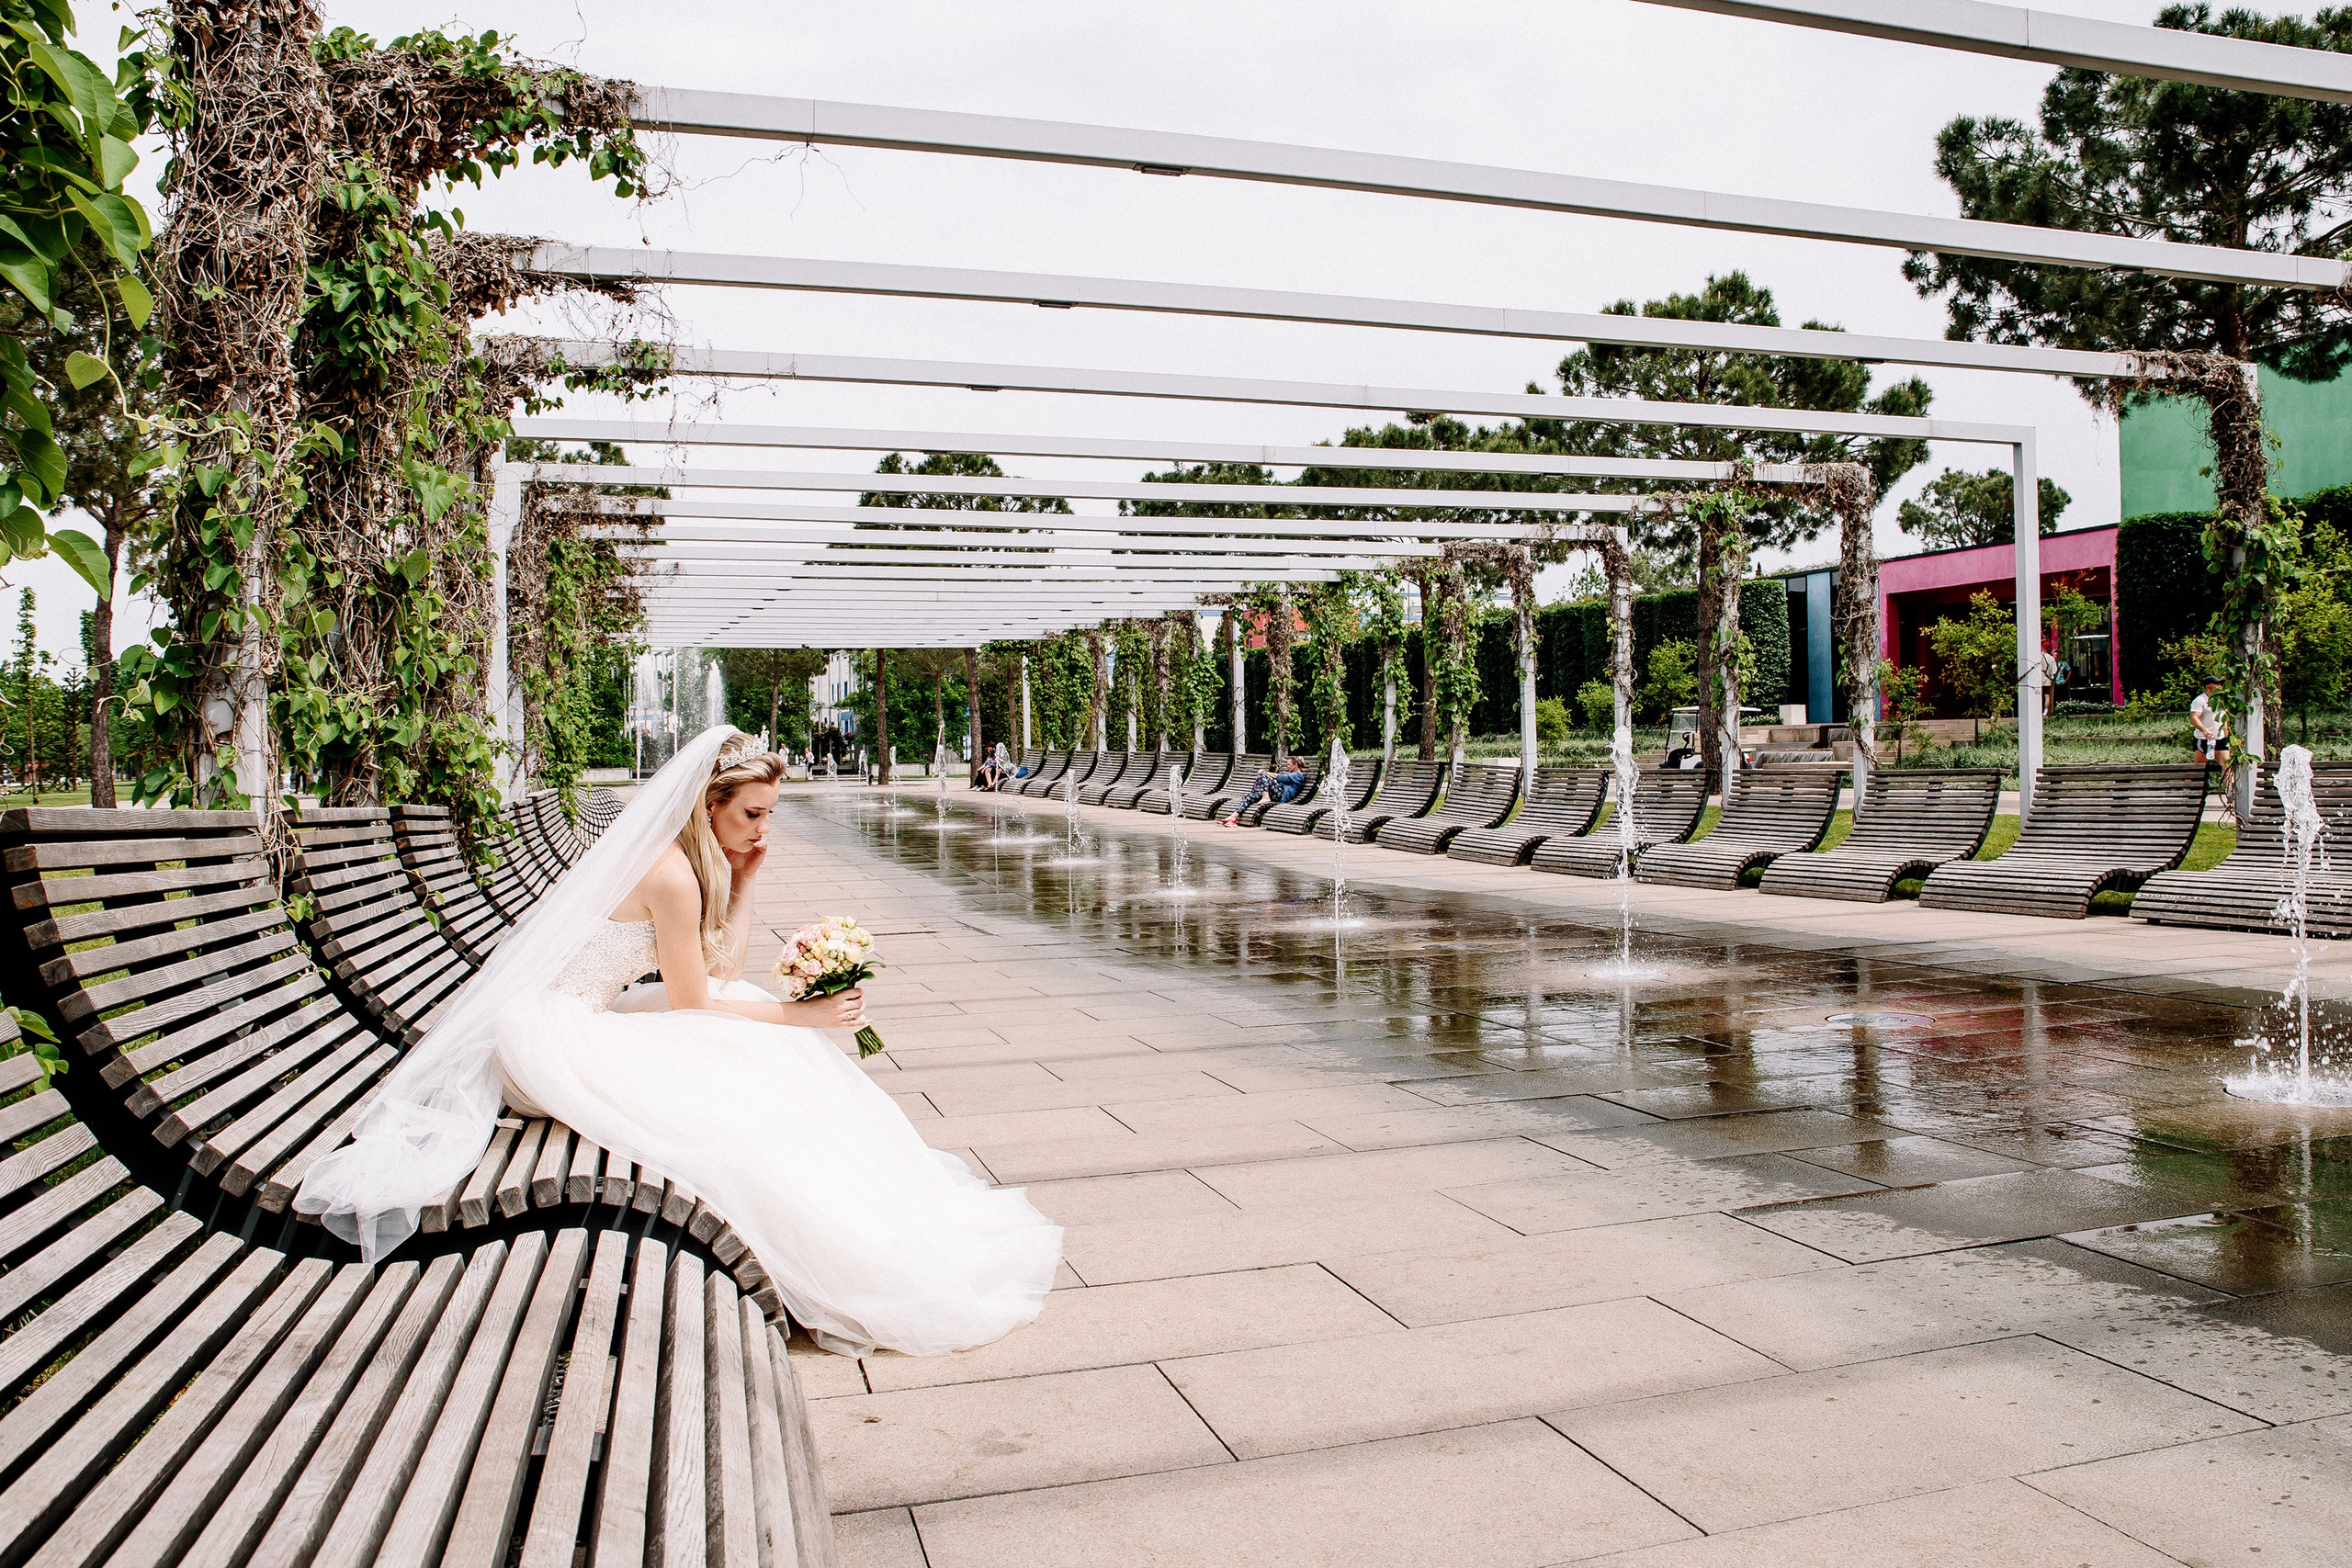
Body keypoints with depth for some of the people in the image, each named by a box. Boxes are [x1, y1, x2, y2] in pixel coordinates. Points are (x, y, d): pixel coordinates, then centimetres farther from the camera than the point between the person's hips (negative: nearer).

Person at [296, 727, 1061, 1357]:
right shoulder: (672, 872, -22)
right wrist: (798, 1013, -12)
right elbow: (692, 1003, -17)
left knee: (769, 1047, -1)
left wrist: (744, 882, 2)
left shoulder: (699, 859, 6)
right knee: (730, 1107, -22)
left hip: (589, 1017, 9)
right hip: (547, 1031, -9)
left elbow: (724, 975, 7)